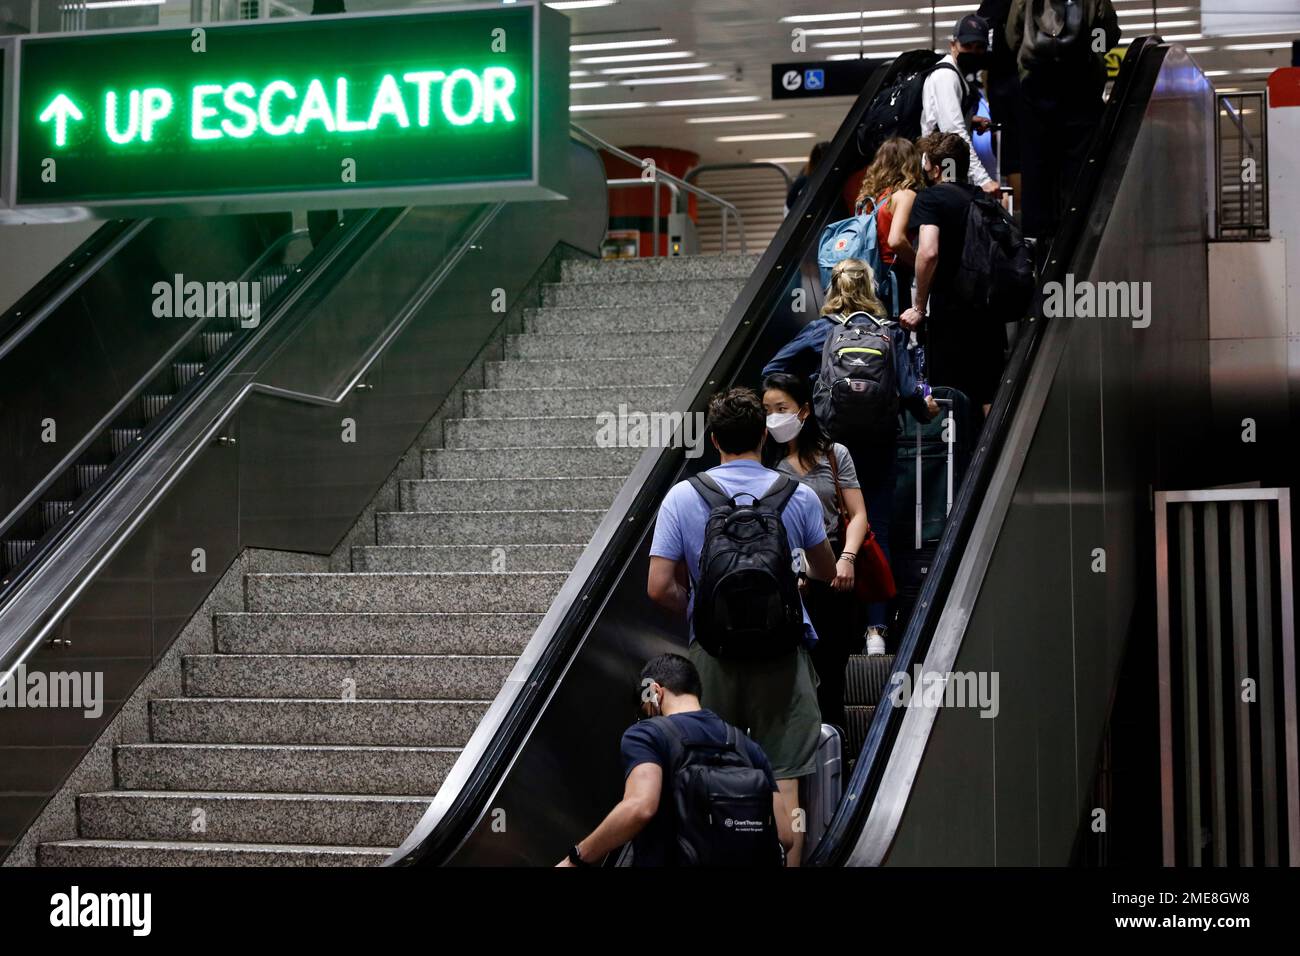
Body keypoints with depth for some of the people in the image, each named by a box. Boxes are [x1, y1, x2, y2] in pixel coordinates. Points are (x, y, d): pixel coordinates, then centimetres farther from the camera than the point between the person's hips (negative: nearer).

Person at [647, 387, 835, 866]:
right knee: (783, 785, 1)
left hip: (713, 652, 1)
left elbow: (659, 588, -6)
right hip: (783, 652, -1)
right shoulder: (798, 495, -2)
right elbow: (826, 572, 13)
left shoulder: (682, 497, -3)